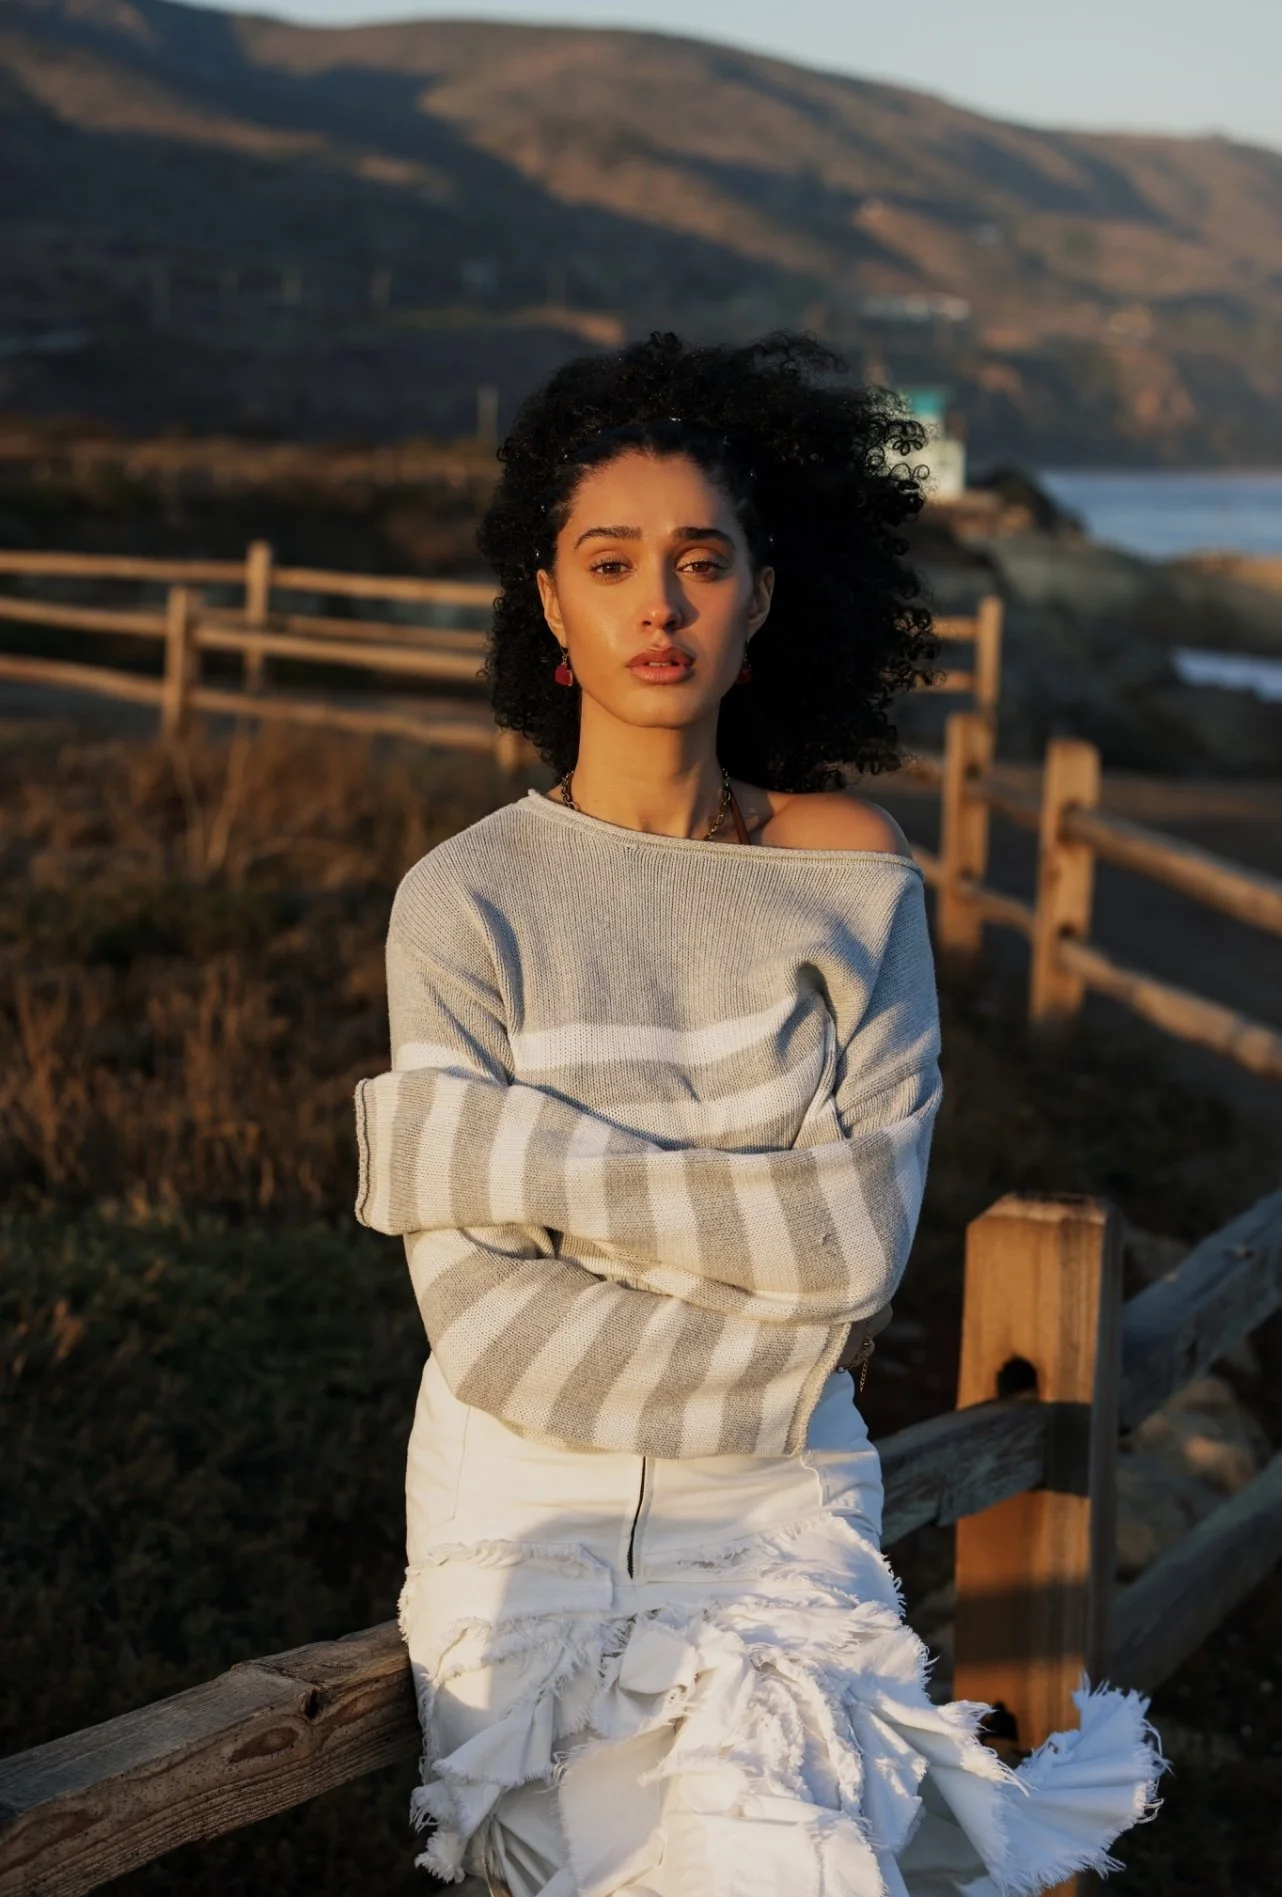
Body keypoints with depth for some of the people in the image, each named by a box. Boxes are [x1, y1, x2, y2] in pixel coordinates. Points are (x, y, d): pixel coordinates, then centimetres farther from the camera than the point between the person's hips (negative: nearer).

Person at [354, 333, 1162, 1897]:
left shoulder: (851, 874, 1)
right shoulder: (468, 901, -7)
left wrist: (540, 1157, -13)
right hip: (532, 1503, -1)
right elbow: (486, 1326, -11)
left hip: (780, 1505, 1)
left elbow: (867, 1229, -9)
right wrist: (794, 1334, -9)